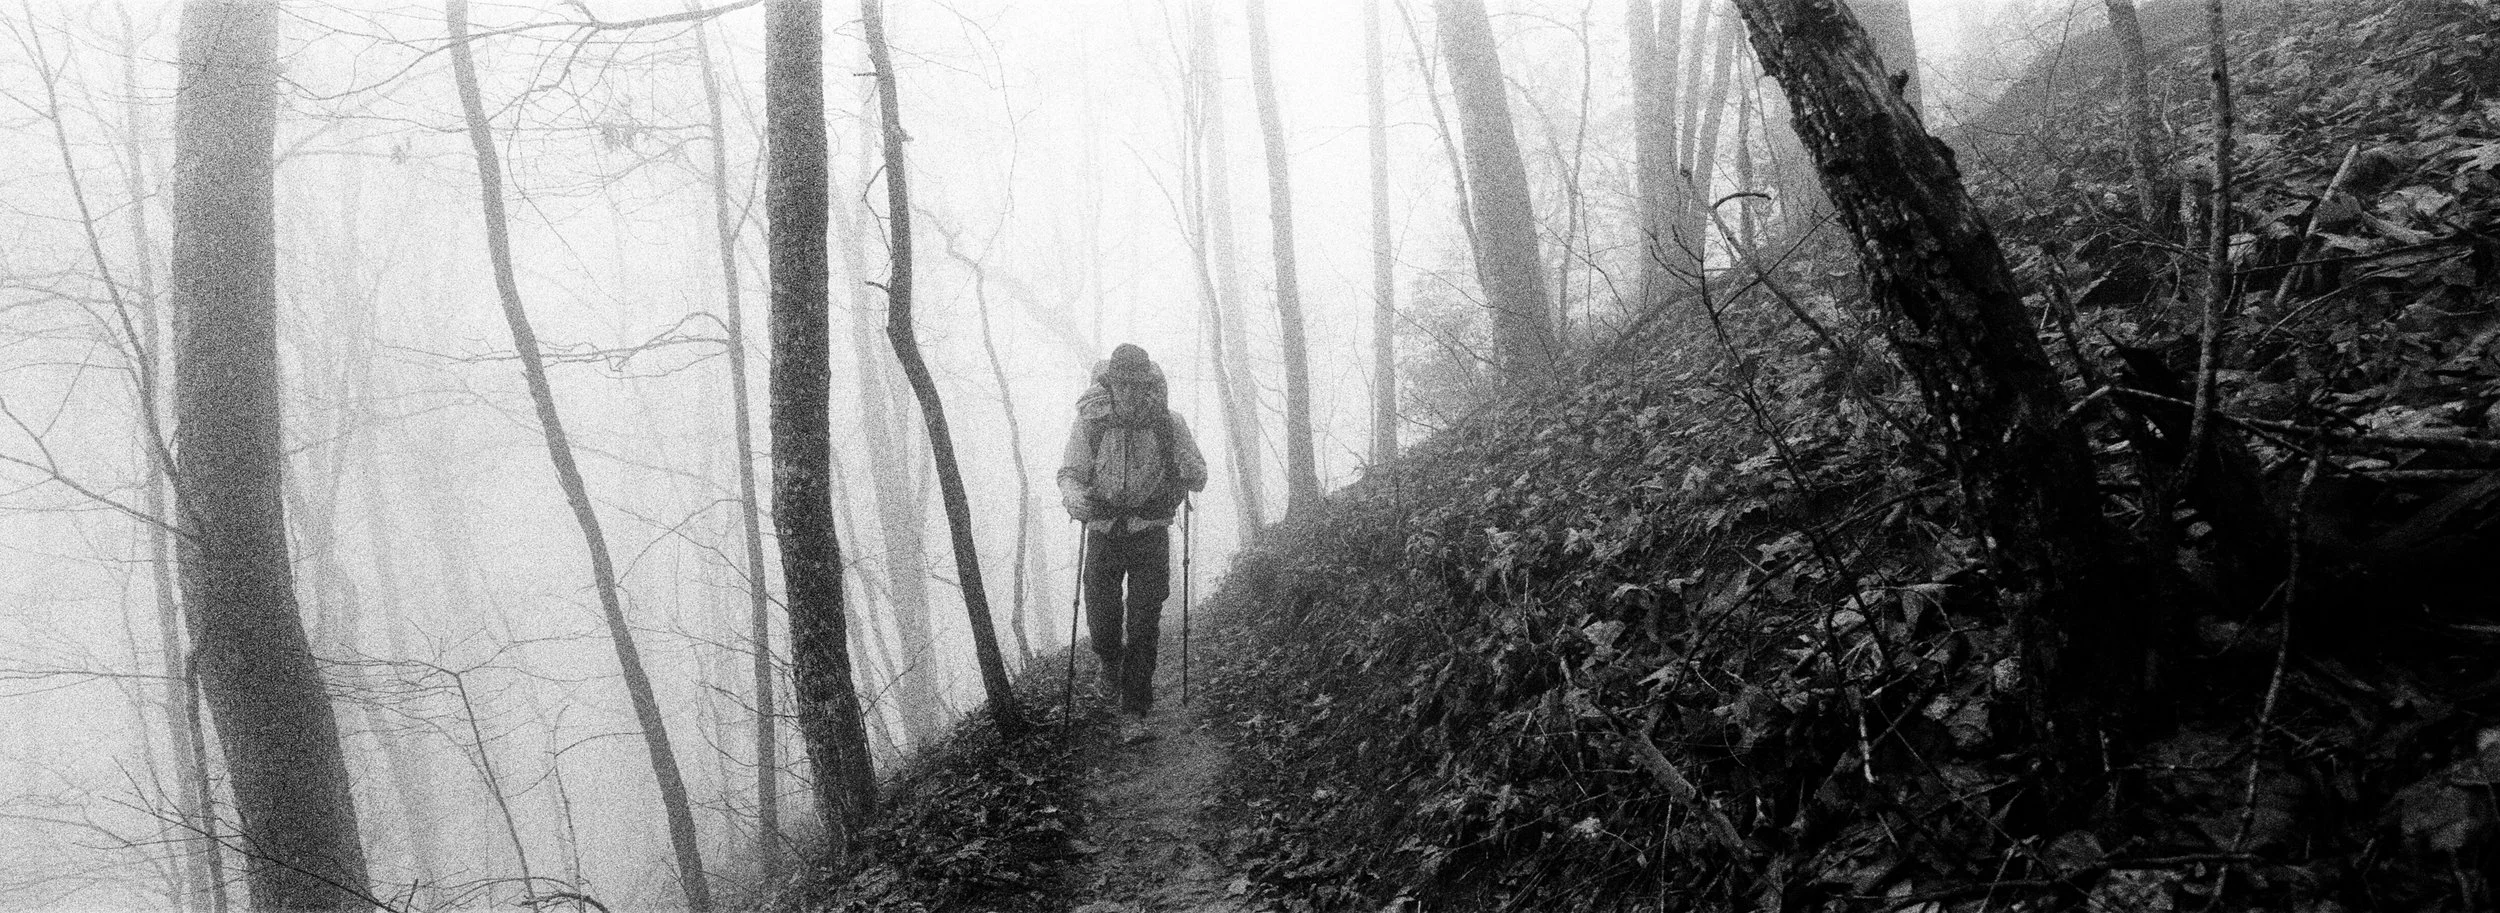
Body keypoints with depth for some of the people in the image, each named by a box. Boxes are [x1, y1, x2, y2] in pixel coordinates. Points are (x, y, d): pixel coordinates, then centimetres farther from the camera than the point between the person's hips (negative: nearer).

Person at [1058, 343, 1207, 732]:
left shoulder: (1169, 423, -6)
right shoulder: (1090, 422, -6)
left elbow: (1199, 476, 0)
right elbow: (1069, 473, -1)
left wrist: (1186, 475, -24)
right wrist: (1076, 497, -24)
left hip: (1150, 534, -1)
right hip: (1104, 530, 1)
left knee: (1144, 626, -5)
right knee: (1102, 622, 1)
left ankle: (1135, 713, 4)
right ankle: (1110, 661, 38)